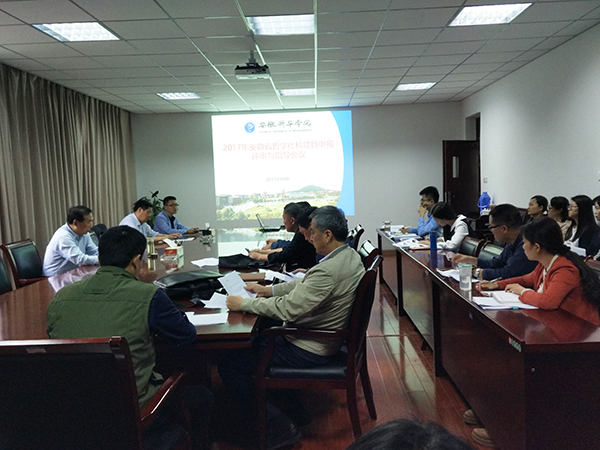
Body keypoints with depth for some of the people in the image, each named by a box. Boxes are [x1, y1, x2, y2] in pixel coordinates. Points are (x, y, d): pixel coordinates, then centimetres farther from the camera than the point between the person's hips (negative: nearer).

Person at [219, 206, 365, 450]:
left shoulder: (328, 270, -30)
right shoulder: (349, 256, 1)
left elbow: (288, 308, -28)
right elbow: (305, 283, 12)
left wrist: (244, 304, -17)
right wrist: (269, 290, 8)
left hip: (308, 350, -10)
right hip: (326, 337, 10)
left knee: (229, 365, -6)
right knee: (256, 336, 26)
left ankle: (279, 426, 1)